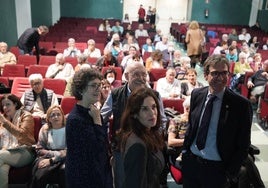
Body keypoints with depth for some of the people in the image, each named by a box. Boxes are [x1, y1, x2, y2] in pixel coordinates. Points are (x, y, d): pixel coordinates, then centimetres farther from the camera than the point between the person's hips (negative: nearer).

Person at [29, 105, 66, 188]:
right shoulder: (44, 129, 9)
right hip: (47, 157, 2)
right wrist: (55, 153, -11)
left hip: (63, 159, -1)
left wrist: (52, 160, -16)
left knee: (64, 169, -35)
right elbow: (39, 149, 6)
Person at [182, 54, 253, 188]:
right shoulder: (196, 94, -2)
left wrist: (231, 174, -8)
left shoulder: (241, 104, -14)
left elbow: (243, 145, -8)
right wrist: (185, 150, 8)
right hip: (190, 161, 4)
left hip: (217, 168, -3)